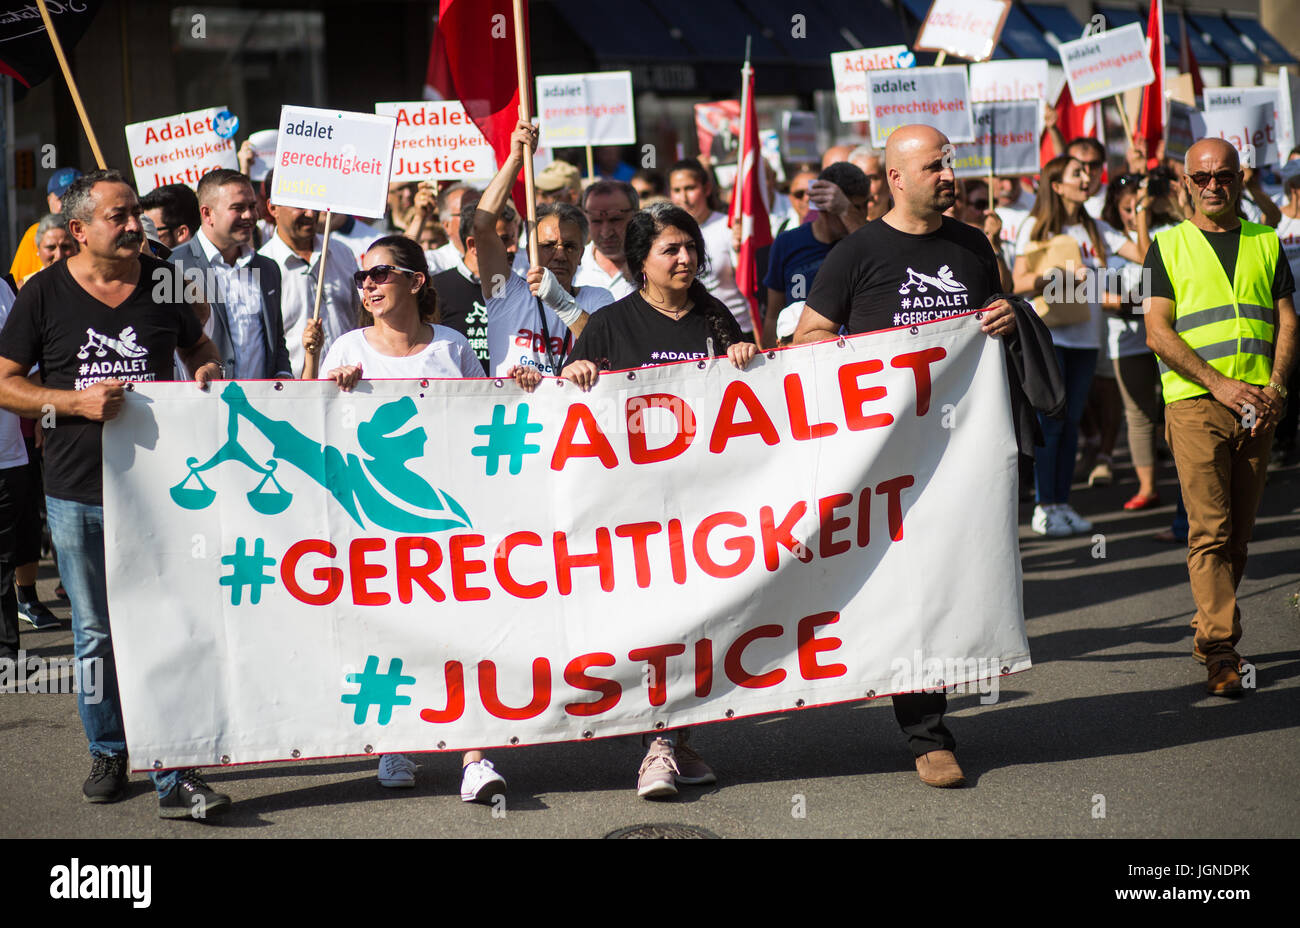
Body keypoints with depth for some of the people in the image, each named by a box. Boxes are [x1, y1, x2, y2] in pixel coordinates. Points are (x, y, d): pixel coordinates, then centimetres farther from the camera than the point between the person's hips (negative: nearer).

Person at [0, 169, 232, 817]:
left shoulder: (163, 281, 5)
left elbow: (199, 348, 21)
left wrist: (206, 372, -2)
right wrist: (77, 402, -14)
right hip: (77, 494, 0)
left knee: (168, 628, -6)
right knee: (95, 633, 11)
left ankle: (174, 775, -5)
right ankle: (107, 753, 27)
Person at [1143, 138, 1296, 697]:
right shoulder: (1168, 246, 6)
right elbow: (1158, 332, -2)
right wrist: (1218, 383, -12)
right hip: (1194, 401, -3)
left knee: (1238, 532, 6)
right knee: (1210, 528, -12)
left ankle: (1210, 633, 19)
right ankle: (1221, 652, -14)